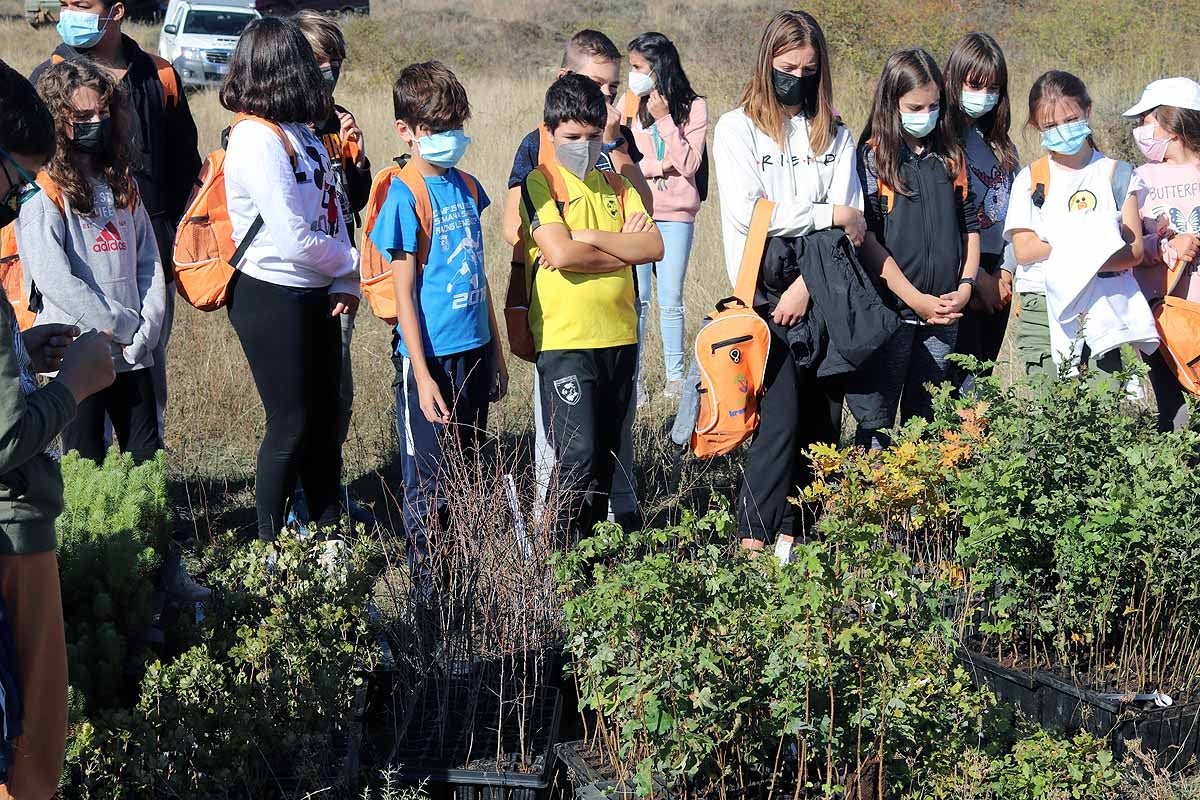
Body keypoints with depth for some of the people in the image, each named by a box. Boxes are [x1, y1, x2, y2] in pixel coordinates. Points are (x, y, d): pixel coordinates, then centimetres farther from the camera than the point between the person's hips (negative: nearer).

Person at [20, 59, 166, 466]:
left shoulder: (121, 183, 13)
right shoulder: (42, 195, -9)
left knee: (149, 462, 7)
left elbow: (149, 262, 11)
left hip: (133, 355, 6)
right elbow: (56, 283, -16)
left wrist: (147, 331, -4)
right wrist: (127, 327, -12)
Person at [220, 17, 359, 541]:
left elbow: (331, 211, 9)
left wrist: (345, 283, -5)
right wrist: (353, 262, -6)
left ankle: (329, 531, 25)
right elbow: (294, 240, -22)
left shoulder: (298, 131, 7)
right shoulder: (257, 138, -19)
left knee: (325, 419, 14)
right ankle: (270, 545, 15)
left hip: (316, 296, 8)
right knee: (291, 426, 1)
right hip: (272, 300, -8)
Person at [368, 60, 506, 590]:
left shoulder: (465, 186, 8)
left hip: (475, 350, 7)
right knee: (430, 483, 1)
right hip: (433, 357, -7)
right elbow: (404, 294, -13)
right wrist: (421, 376, -16)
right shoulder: (405, 197, -13)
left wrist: (496, 350, 17)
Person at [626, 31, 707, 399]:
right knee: (637, 299, -1)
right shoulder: (630, 104, 3)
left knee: (671, 300, 4)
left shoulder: (693, 107, 0)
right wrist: (659, 166, -13)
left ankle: (675, 376, 13)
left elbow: (689, 164, -9)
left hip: (676, 216, -1)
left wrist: (665, 120, -13)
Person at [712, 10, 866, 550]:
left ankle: (791, 533, 9)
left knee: (822, 421, 2)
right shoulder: (737, 129, 2)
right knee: (779, 419, -14)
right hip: (765, 296, -4)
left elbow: (850, 226, 2)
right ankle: (754, 541, -12)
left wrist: (808, 283, -13)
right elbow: (748, 213, -12)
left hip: (821, 296, 4)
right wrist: (829, 213, -10)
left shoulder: (835, 136, 12)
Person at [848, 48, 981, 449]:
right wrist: (915, 299, -14)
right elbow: (866, 238, -10)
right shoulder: (872, 157, -4)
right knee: (876, 420, -1)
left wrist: (965, 287, -1)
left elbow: (970, 227, 15)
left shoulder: (950, 158, 11)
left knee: (925, 419, 10)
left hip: (942, 316, 5)